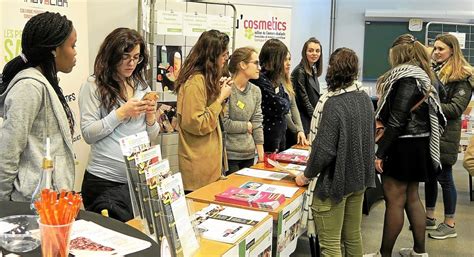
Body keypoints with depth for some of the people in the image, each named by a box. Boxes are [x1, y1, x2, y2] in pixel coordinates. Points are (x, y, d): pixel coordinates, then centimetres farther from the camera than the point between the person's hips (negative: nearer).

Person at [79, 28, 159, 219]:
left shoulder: (142, 86, 9)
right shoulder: (94, 85, -6)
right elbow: (88, 134, -11)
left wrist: (151, 117, -6)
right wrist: (121, 113, -17)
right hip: (104, 181, -4)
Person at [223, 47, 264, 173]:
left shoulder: (255, 91, 9)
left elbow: (257, 125, 7)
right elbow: (223, 123, -17)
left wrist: (261, 155, 3)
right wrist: (247, 126, -3)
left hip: (249, 154, 6)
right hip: (229, 155, -6)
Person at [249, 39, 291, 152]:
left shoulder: (275, 79, 10)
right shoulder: (260, 79, -21)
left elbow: (287, 103, 9)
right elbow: (281, 107, -20)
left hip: (280, 133, 9)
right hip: (269, 135, -9)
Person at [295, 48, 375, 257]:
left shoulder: (332, 103, -22)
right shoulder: (365, 98, 3)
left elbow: (324, 149, -23)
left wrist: (306, 175, -9)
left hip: (334, 181, -8)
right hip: (359, 178, 8)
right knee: (353, 235, 19)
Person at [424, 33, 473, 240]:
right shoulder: (432, 69, 11)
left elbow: (456, 108, -15)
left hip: (445, 133, -6)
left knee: (444, 177, 1)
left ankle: (450, 225, 13)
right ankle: (429, 218, 26)